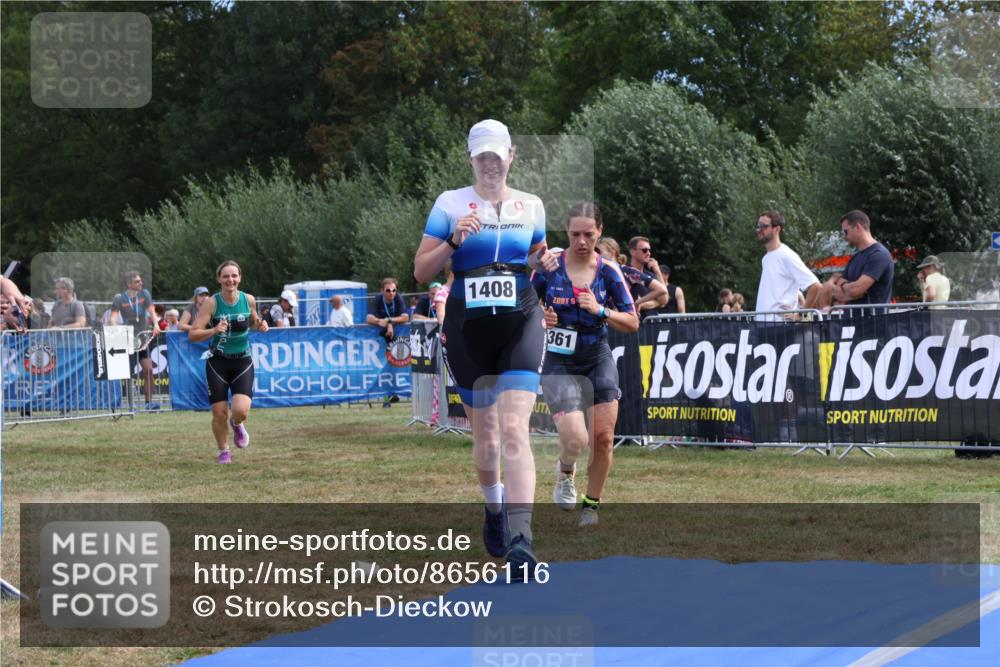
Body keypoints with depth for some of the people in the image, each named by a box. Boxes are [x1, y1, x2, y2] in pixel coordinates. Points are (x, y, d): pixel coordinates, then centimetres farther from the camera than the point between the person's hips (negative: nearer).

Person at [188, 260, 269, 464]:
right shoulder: (211, 303, -12)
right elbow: (192, 334, -15)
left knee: (241, 411, -17)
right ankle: (223, 451, 26)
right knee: (219, 413, -1)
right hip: (218, 362, -1)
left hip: (243, 362, 1)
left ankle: (236, 424, 21)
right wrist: (214, 330, -31)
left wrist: (260, 325, -5)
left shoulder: (248, 300, -4)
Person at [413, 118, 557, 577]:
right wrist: (454, 240, -15)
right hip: (467, 329, 0)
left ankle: (520, 540, -23)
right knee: (484, 436, 9)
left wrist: (543, 262, 1)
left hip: (520, 324, 0)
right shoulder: (450, 204, 3)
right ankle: (494, 511, 38)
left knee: (514, 430, -17)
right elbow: (421, 272, 1)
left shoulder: (531, 206, 10)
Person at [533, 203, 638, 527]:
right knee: (575, 439, -17)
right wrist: (539, 318, -15)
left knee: (603, 437, -3)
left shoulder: (609, 271, -3)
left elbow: (632, 323, -2)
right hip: (559, 363, -2)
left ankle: (592, 504, 19)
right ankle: (565, 472, 19)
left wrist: (600, 311, -18)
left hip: (598, 360, 2)